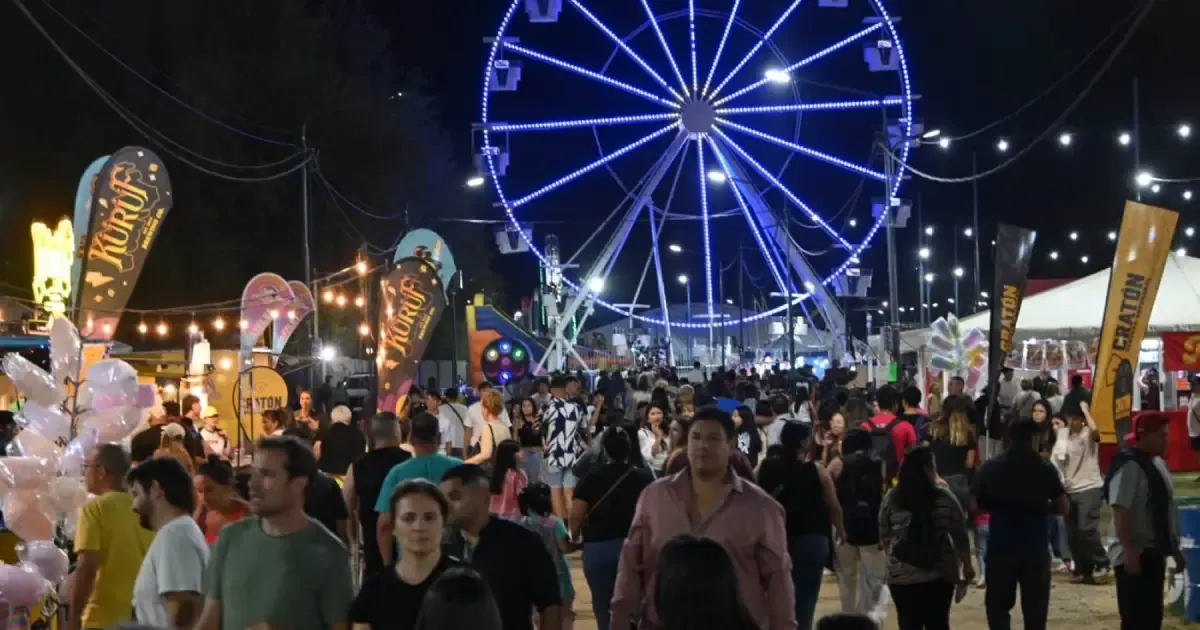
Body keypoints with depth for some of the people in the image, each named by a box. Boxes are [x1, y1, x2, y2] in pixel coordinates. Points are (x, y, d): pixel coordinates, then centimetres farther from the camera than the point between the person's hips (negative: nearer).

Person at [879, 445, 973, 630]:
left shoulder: (891, 499, -1)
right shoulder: (944, 498, -5)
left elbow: (884, 537, 6)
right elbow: (960, 535, 1)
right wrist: (966, 565, 13)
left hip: (902, 574, 1)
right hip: (939, 573, 0)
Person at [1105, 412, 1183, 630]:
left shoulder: (1158, 463, 13)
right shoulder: (1129, 466, -17)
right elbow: (1120, 512, -23)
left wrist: (1175, 549, 21)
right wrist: (1130, 552, -28)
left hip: (1153, 552, 10)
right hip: (1135, 555, -10)